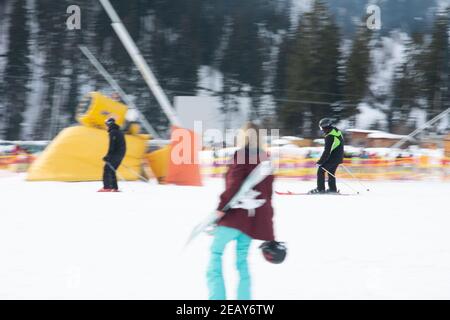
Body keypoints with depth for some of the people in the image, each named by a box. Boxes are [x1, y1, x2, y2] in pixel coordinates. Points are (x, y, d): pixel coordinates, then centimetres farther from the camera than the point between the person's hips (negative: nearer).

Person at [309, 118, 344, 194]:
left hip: (333, 158, -9)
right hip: (339, 157, 9)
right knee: (331, 172, 20)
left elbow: (327, 151, -23)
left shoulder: (329, 136, -22)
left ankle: (320, 189, -4)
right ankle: (333, 189, 21)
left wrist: (320, 162, -17)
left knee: (321, 170, -2)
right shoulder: (337, 131, 8)